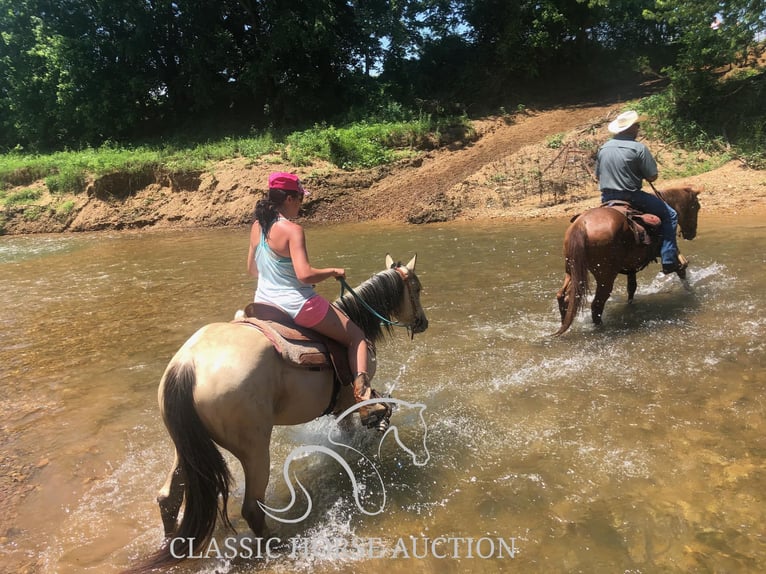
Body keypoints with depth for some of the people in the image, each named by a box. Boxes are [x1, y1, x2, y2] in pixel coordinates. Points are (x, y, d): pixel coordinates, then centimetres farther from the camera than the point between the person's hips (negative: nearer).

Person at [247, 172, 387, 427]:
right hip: (297, 305, -7)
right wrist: (333, 271, -12)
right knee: (357, 337, 7)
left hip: (264, 302, 8)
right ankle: (364, 400, -9)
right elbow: (304, 274, -29)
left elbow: (252, 269, 15)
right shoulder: (292, 230, -20)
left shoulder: (257, 226, 4)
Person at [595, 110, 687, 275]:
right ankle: (669, 260, 2)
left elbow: (598, 176, 14)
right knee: (670, 215, 7)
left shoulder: (603, 148, 7)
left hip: (606, 198, 6)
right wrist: (640, 174, 10)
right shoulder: (638, 148, -10)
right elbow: (652, 177, -9)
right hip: (631, 197, -6)